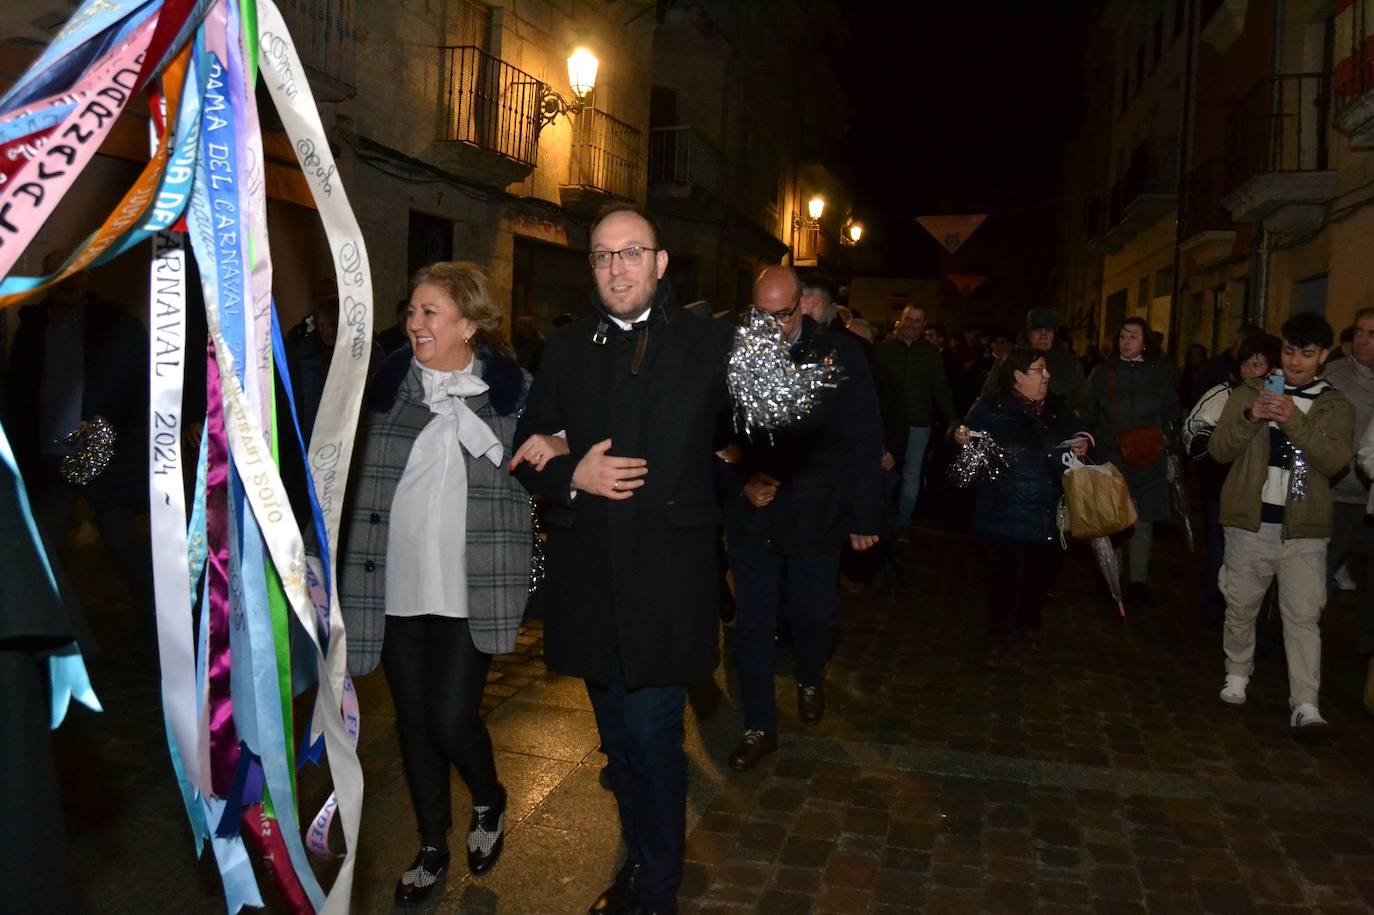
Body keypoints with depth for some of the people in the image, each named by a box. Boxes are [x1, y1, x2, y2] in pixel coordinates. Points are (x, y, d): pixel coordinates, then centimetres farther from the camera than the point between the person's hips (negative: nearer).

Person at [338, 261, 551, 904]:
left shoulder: (510, 387, -2)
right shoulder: (387, 382, 3)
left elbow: (534, 474, 8)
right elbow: (354, 470, 6)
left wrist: (553, 448, -13)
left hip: (468, 590, -2)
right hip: (395, 586, 3)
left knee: (452, 720, -5)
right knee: (414, 722, 12)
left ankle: (489, 802, 29)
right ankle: (432, 846, 32)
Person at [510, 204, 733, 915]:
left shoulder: (710, 343, 1)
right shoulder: (565, 349, 9)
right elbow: (528, 454, 10)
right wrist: (572, 476, -9)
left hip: (668, 581, -3)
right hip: (588, 581, 4)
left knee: (651, 736, -2)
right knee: (619, 739, 17)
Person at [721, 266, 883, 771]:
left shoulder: (840, 355, -8)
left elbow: (865, 441, -5)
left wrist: (865, 516, -4)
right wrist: (742, 481, -10)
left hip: (816, 516, -1)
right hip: (751, 515, 1)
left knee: (814, 614, 14)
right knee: (752, 625, 6)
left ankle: (810, 680, 48)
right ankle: (759, 727, 23)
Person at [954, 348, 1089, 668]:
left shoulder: (1057, 410, 12)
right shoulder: (990, 407, -3)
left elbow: (1076, 441, 23)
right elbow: (967, 439, -2)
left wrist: (1082, 447, 1)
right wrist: (959, 435, -25)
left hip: (1047, 512, 5)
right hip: (1003, 512, -5)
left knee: (1042, 571, 13)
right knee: (1004, 575, -7)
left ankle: (1029, 622, 40)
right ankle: (999, 638, 8)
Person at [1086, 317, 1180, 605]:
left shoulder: (1162, 373, 6)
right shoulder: (1103, 372, 6)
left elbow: (1172, 413, 12)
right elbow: (1088, 413, 9)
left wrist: (1164, 439, -1)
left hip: (1147, 460, 0)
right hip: (1110, 458, 0)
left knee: (1143, 520, 4)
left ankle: (1138, 580, 13)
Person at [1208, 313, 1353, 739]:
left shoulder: (1336, 407, 4)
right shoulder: (1248, 394, 6)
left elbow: (1334, 461, -12)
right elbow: (1218, 449, -2)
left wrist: (1294, 421, -25)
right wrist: (1250, 419, -20)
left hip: (1304, 530, -1)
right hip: (1250, 523, 1)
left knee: (1303, 616, -6)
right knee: (1240, 607, 12)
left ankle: (1305, 706, -6)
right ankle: (1237, 674, 32)